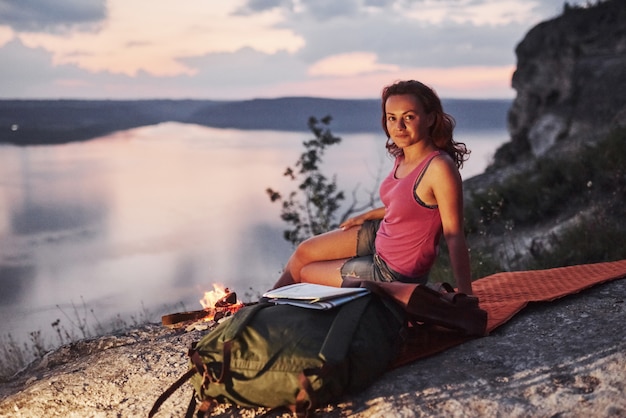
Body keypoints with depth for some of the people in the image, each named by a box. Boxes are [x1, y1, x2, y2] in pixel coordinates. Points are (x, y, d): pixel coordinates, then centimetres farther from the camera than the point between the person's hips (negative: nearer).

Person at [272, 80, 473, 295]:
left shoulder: (440, 167, -29)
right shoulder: (403, 158, -4)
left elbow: (454, 234, -27)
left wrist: (466, 297, -32)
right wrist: (367, 216, 24)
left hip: (396, 274, -7)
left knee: (305, 273, 10)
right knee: (303, 252, 16)